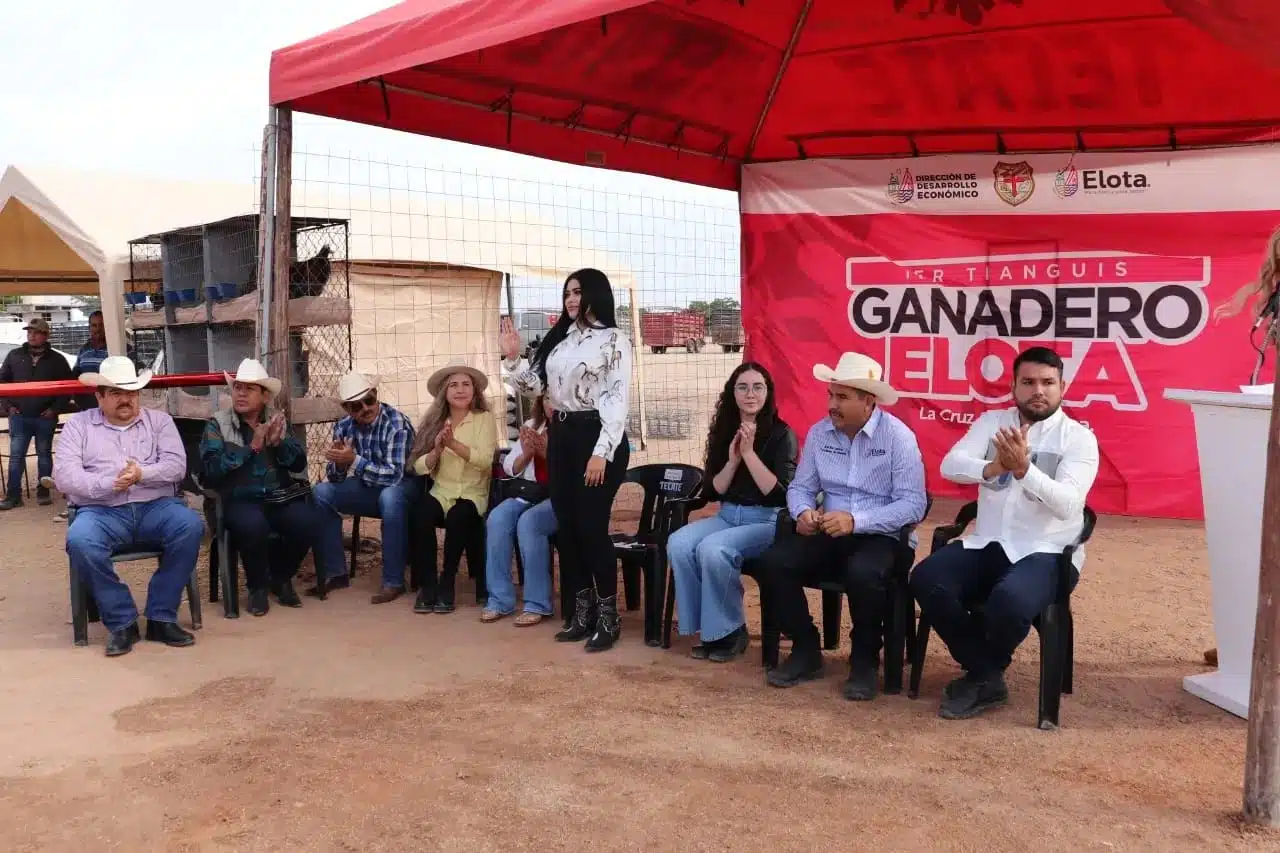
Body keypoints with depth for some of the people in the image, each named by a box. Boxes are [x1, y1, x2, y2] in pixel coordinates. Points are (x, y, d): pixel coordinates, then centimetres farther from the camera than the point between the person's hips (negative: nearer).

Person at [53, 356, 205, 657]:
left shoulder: (159, 420, 15)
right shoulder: (78, 424, 12)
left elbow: (177, 465, 2)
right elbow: (64, 476, -1)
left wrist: (143, 473, -19)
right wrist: (108, 484, -18)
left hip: (156, 506, 1)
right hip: (102, 511, -1)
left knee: (191, 525, -30)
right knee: (79, 541, -34)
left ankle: (161, 617, -18)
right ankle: (122, 622, -17)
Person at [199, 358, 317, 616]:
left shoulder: (278, 421, 12)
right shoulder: (217, 425, 3)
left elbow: (299, 464, 3)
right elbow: (212, 470, -12)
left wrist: (278, 442, -14)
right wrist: (252, 447, -16)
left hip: (280, 498, 3)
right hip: (239, 500, -3)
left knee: (307, 521, -26)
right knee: (253, 524, -35)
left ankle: (281, 578, 4)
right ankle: (258, 586, -6)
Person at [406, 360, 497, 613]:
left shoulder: (484, 419, -1)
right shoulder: (434, 421, 8)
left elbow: (485, 460, -16)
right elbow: (419, 467, 1)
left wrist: (453, 444, -27)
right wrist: (437, 450, -17)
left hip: (473, 494, -2)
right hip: (441, 493, 3)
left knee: (458, 517, -33)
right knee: (421, 514, -28)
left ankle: (447, 583, -15)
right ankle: (427, 585, -17)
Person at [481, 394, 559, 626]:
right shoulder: (532, 425, 15)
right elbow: (509, 467, 13)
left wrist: (547, 453, -21)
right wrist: (526, 454, -7)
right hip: (530, 492, 6)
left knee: (528, 522, -33)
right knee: (497, 518, -23)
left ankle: (538, 604, -22)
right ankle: (500, 599, -16)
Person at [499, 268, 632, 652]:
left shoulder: (613, 340, -6)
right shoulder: (560, 338, 14)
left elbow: (617, 399, -12)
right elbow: (537, 385, 13)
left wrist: (602, 452, -18)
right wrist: (513, 358, -4)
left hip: (596, 437, -7)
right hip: (561, 436, 7)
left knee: (591, 526, -7)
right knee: (566, 526, 8)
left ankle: (608, 617, 7)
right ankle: (583, 612, 20)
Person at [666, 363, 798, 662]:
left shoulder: (782, 435, -5)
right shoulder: (723, 432, 9)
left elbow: (781, 493, -15)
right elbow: (713, 492, 7)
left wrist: (749, 453, -18)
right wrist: (732, 459, -10)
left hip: (767, 520, -5)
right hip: (727, 516, 5)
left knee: (712, 549, -31)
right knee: (678, 544, -22)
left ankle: (730, 630, -11)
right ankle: (708, 627, -9)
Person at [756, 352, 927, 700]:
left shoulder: (898, 436, -10)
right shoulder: (818, 433, 5)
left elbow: (913, 504, -16)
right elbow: (800, 487, 8)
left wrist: (856, 521, -27)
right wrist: (803, 512, -17)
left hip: (879, 536, -5)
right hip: (827, 534, 5)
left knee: (863, 574, -37)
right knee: (773, 562, -19)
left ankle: (865, 661, -8)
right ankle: (806, 650, 1)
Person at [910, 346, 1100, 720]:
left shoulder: (1079, 438, -1)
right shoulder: (992, 421, 9)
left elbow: (1067, 505, -16)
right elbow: (950, 465, -7)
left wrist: (1024, 468, -31)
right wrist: (993, 468, -27)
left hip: (1046, 553, -4)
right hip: (987, 545, 4)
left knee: (1009, 600, -35)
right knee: (926, 579, -22)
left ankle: (982, 676, 0)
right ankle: (986, 675, -3)